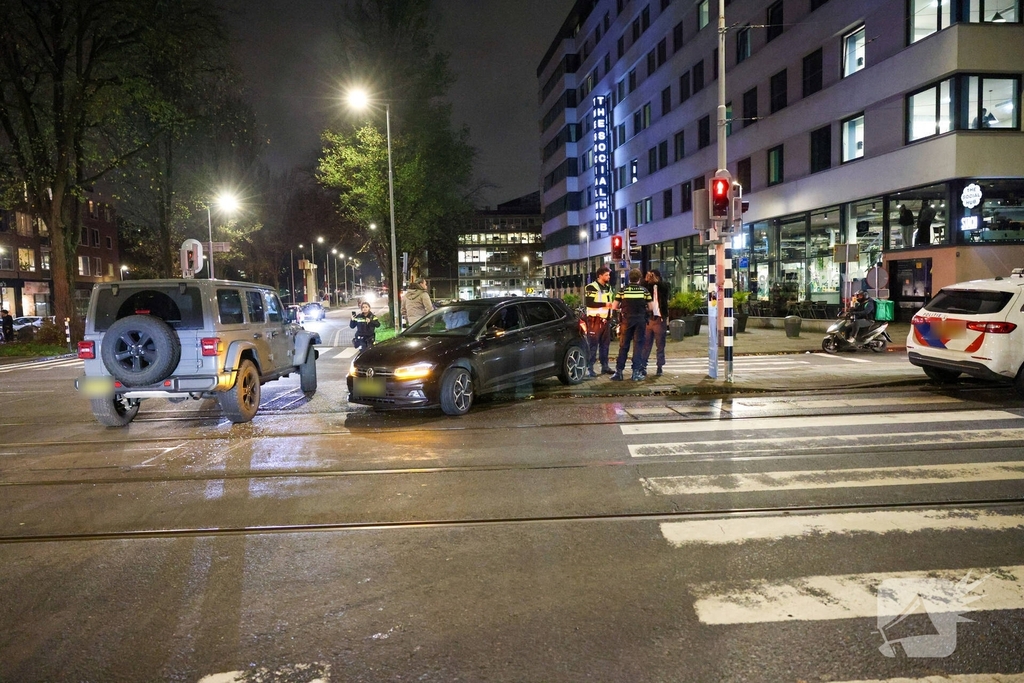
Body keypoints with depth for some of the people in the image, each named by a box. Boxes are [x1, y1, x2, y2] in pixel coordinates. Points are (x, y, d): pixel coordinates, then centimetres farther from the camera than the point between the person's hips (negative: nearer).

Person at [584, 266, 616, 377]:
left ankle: (604, 366, 21)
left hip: (606, 320, 8)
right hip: (595, 320, -8)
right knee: (593, 345, -8)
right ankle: (590, 368, -5)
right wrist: (605, 304, -21)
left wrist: (613, 305, 12)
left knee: (605, 344, 12)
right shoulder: (591, 287, -10)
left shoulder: (608, 287, 17)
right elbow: (588, 303, -21)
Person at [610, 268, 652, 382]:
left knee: (623, 346, 6)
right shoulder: (644, 291, 0)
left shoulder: (623, 290, -1)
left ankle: (619, 372, 7)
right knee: (638, 345, 5)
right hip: (640, 320, 0)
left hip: (626, 320, 0)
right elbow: (650, 308, 1)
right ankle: (636, 372, 3)